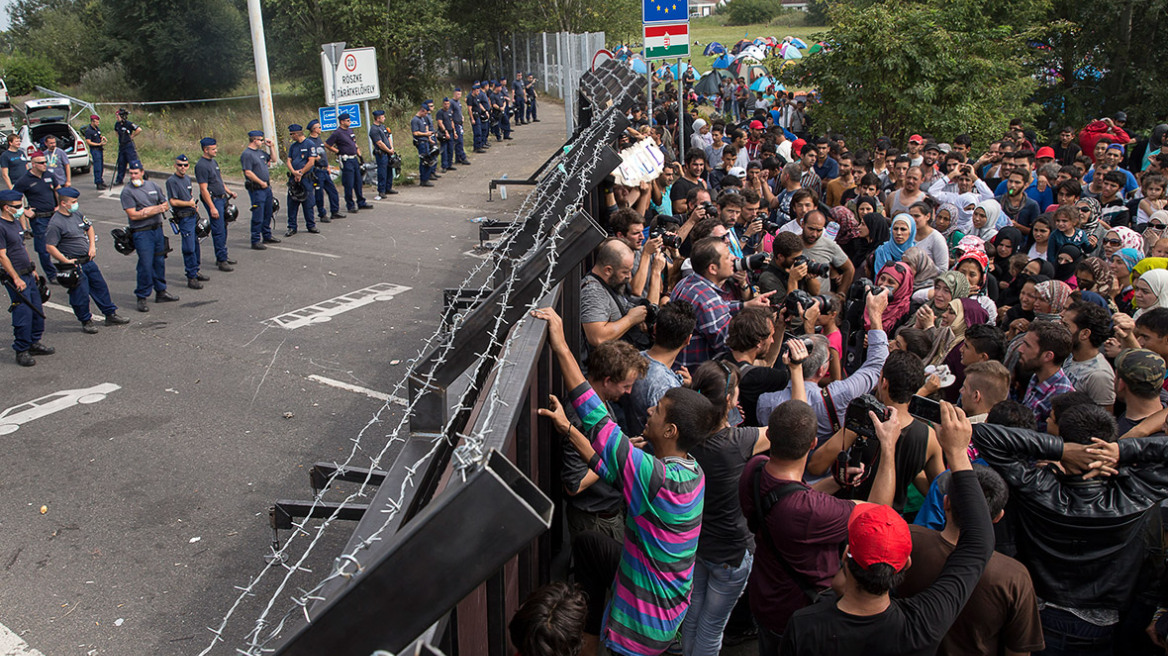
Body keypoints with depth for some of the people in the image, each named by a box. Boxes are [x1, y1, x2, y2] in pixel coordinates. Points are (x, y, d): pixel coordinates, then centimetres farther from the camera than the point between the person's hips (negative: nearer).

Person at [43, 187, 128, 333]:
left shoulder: (77, 214, 6)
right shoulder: (55, 223, -18)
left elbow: (89, 227, 22)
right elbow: (50, 247, -21)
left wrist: (92, 246, 9)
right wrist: (66, 261, -18)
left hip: (89, 260, 8)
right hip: (74, 265, -8)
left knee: (100, 287, 15)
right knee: (81, 294, 1)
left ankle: (111, 315, 27)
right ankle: (86, 321, 17)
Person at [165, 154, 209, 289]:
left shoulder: (187, 178, 13)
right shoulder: (172, 181, -12)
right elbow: (173, 201, -17)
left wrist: (195, 203, 9)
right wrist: (190, 203, -7)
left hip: (193, 214, 8)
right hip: (184, 217, -8)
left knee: (196, 244, 14)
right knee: (189, 248, -8)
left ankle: (195, 272, 27)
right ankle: (191, 278, -3)